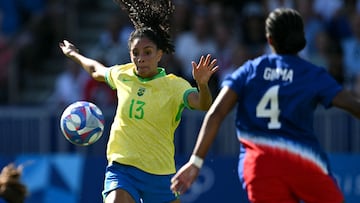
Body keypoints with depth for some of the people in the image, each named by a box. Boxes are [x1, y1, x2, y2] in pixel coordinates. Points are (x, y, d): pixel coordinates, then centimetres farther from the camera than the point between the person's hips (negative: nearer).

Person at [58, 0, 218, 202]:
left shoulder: (174, 85, -9)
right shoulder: (122, 75, 2)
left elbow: (203, 104, -29)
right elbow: (96, 69, 26)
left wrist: (202, 84, -49)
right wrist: (74, 54, 42)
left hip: (160, 174, -1)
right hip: (121, 169, 1)